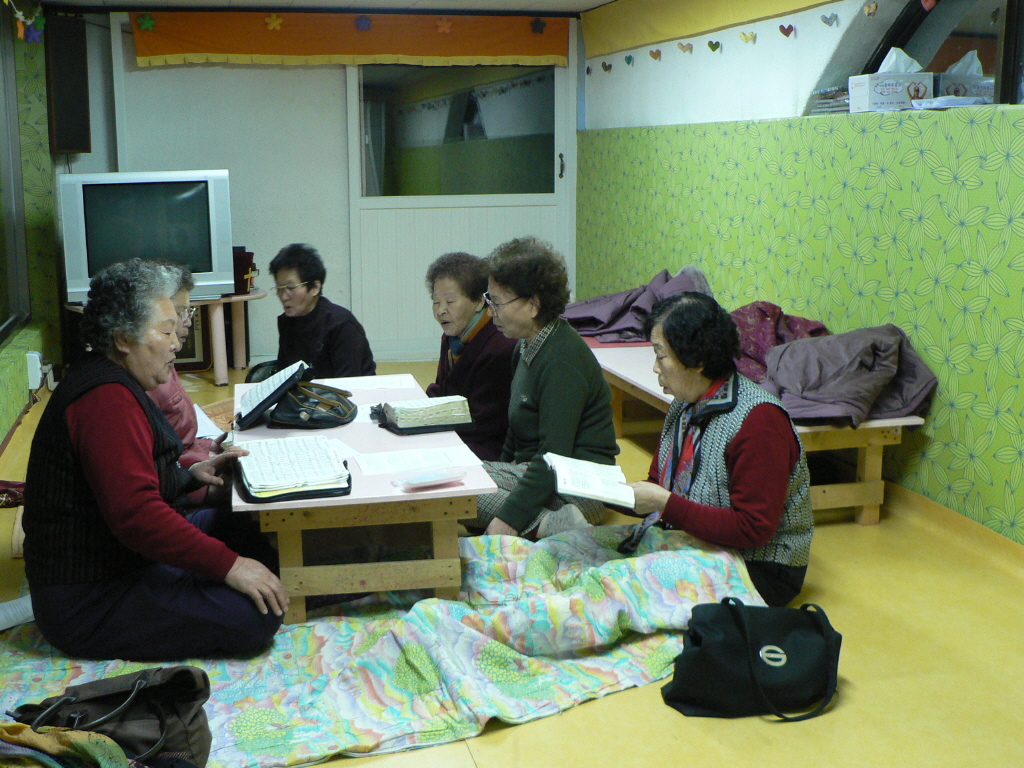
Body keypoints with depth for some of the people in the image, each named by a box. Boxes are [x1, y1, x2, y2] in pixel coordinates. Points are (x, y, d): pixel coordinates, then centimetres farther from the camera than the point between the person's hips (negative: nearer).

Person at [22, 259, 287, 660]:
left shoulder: (106, 382, 12)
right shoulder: (107, 400, -23)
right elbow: (136, 513, -31)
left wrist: (188, 476, 8)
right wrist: (228, 565, -27)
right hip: (89, 604, -11)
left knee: (240, 527, 16)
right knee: (257, 613, -21)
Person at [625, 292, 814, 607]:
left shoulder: (758, 420, -21)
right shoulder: (684, 406, 4)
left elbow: (753, 530, -23)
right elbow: (659, 489, 9)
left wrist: (665, 504, -26)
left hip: (757, 568, -7)